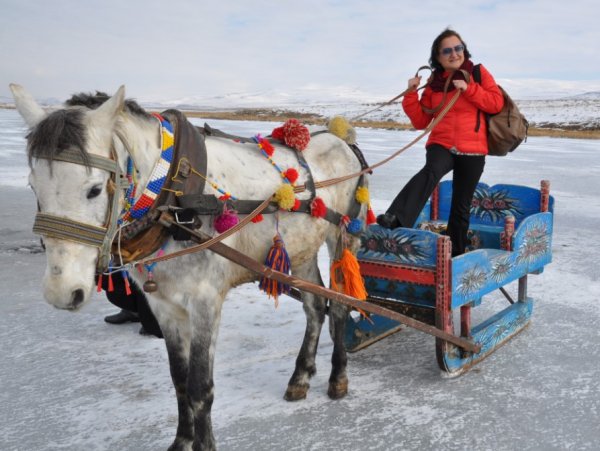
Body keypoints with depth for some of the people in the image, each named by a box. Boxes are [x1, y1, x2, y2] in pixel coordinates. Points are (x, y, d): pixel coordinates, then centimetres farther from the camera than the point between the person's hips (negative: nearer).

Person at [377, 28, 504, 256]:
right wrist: (412, 94, -6)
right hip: (441, 144, 0)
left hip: (472, 151, 0)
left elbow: (497, 103, -4)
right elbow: (421, 121, 7)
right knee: (431, 172, -35)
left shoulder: (478, 73, 5)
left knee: (461, 206, 8)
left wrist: (468, 88, -14)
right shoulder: (434, 82, 8)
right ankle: (397, 219, -53)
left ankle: (456, 253, 25)